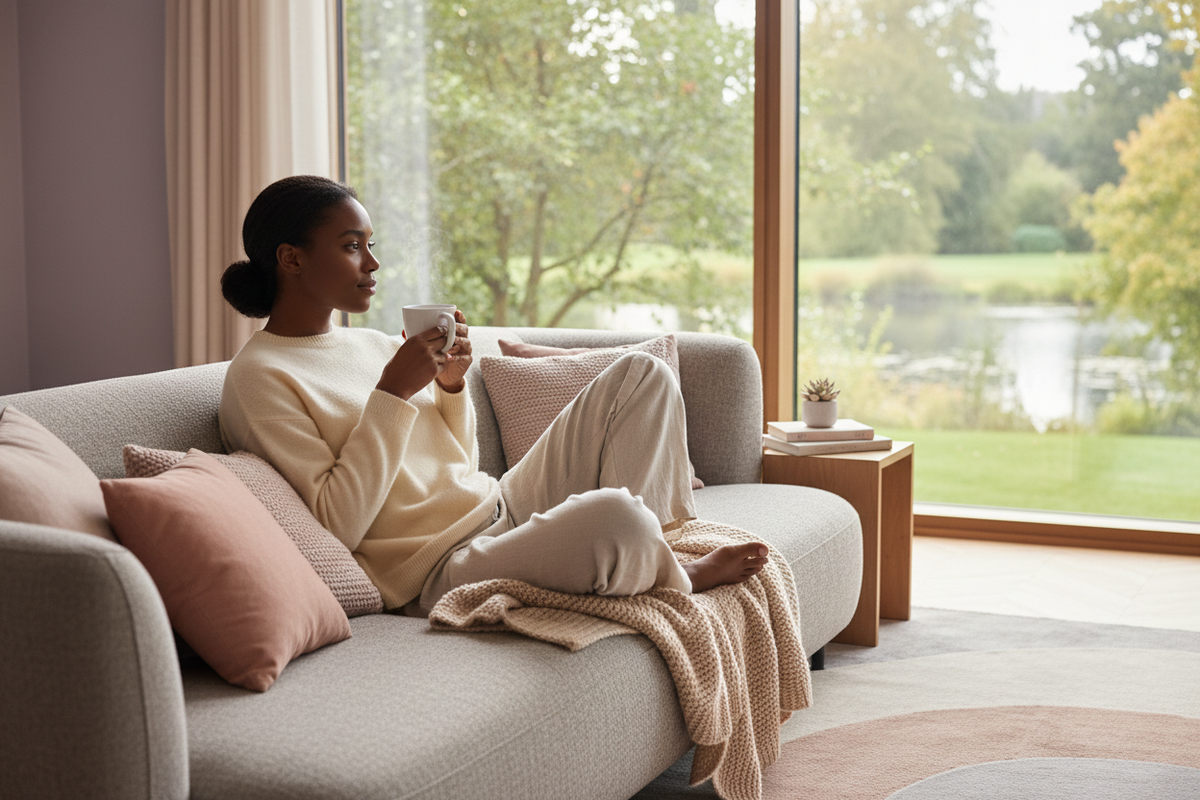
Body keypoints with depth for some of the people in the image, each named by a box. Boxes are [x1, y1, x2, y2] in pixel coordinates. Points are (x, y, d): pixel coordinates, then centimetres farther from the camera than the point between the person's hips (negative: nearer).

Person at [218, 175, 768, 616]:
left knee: (642, 374, 7)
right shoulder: (258, 378, -9)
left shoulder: (371, 345, 16)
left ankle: (638, 550, -6)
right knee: (613, 516, -35)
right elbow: (337, 526, -18)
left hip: (505, 506, 9)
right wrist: (392, 392, -18)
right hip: (441, 570, -9)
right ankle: (677, 577, 1)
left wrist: (450, 386, 0)